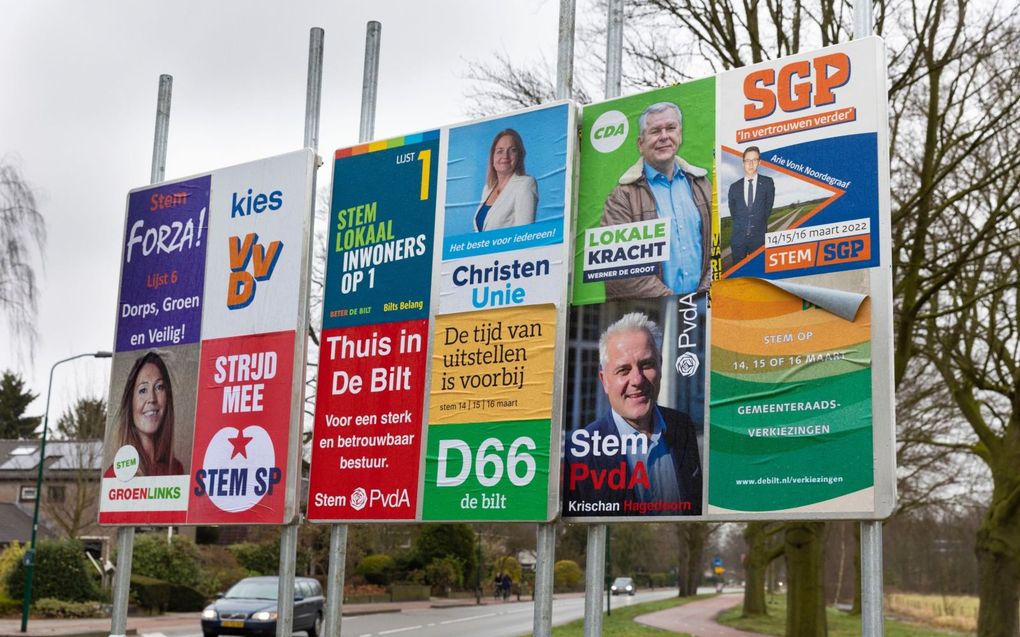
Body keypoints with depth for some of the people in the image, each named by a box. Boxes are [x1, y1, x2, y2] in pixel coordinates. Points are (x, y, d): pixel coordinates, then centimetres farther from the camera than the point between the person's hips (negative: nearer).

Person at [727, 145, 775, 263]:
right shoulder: (734, 187, 9)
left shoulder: (767, 183, 4)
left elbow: (768, 206, 5)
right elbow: (733, 212, 13)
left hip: (759, 238, -2)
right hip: (738, 237, 2)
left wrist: (759, 225, 4)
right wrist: (741, 227, 5)